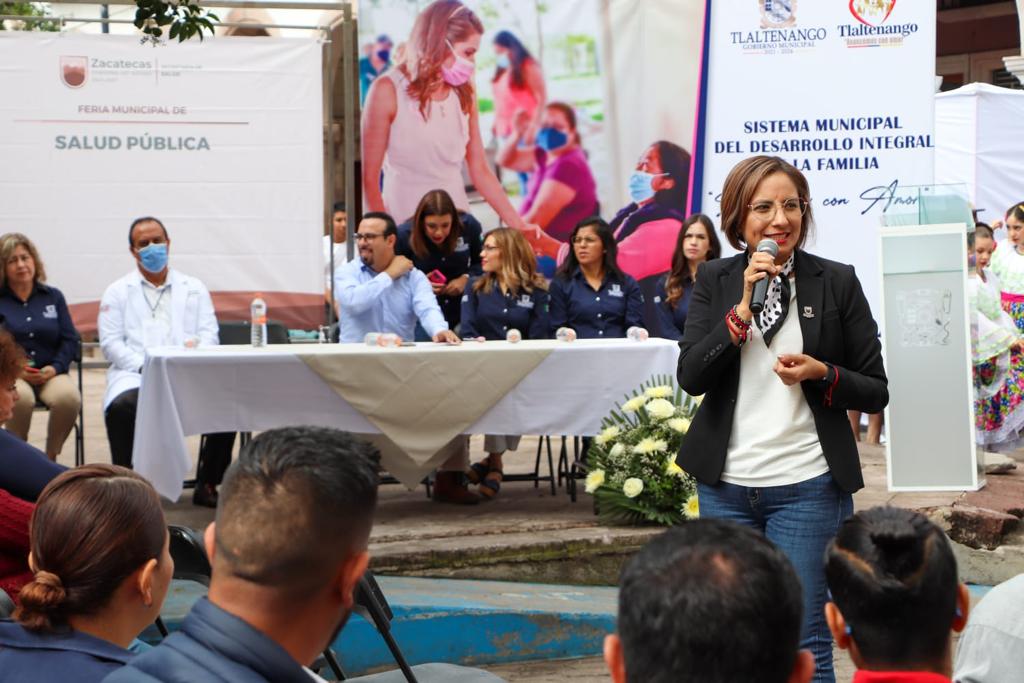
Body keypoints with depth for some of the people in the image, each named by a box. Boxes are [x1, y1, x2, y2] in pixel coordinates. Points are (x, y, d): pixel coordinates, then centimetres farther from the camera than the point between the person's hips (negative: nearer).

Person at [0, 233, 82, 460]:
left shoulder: (53, 296, 15)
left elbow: (70, 339, 9)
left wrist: (55, 367, -9)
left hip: (50, 373, 2)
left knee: (69, 397, -33)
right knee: (21, 397, -38)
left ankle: (51, 456, -11)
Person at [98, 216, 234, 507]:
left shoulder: (194, 289, 21)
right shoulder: (118, 292, 15)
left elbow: (209, 334, 10)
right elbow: (110, 342, 4)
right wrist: (145, 366, -13)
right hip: (135, 375, -2)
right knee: (123, 407, -36)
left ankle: (207, 484, -11)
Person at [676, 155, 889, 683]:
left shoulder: (837, 282, -1)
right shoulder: (715, 280, 4)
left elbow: (875, 392, 2)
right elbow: (690, 377, -7)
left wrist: (822, 374, -17)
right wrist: (743, 308, -15)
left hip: (806, 485, -2)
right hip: (725, 483, 3)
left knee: (804, 639, 0)